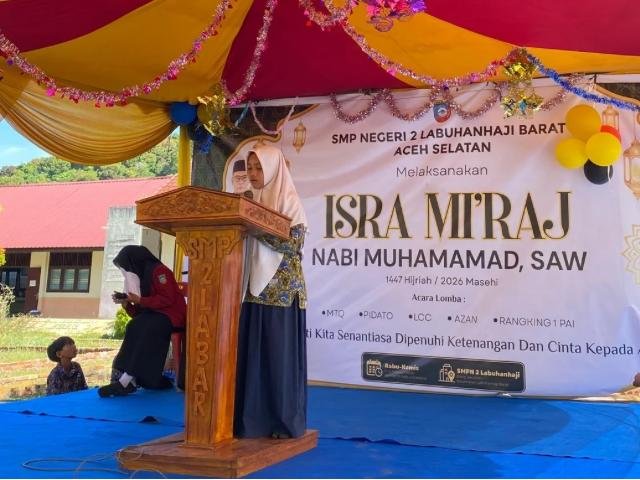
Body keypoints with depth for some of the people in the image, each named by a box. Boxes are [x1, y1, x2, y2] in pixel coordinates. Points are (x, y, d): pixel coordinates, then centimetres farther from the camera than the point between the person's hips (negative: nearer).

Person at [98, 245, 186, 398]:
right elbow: (140, 314, 12)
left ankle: (129, 380, -33)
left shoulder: (158, 270, -8)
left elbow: (168, 299, -19)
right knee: (135, 328, -18)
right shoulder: (142, 276, 16)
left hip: (171, 315, -8)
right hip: (155, 316, 8)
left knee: (145, 329, -30)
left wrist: (140, 301, -17)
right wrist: (126, 303, -5)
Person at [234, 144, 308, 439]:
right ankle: (254, 419, 14)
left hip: (281, 289, -6)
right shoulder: (250, 202, 15)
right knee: (251, 352, 6)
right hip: (253, 287, 6)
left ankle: (286, 421, 8)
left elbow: (294, 243, -15)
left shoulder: (290, 201, -3)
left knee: (280, 353, -2)